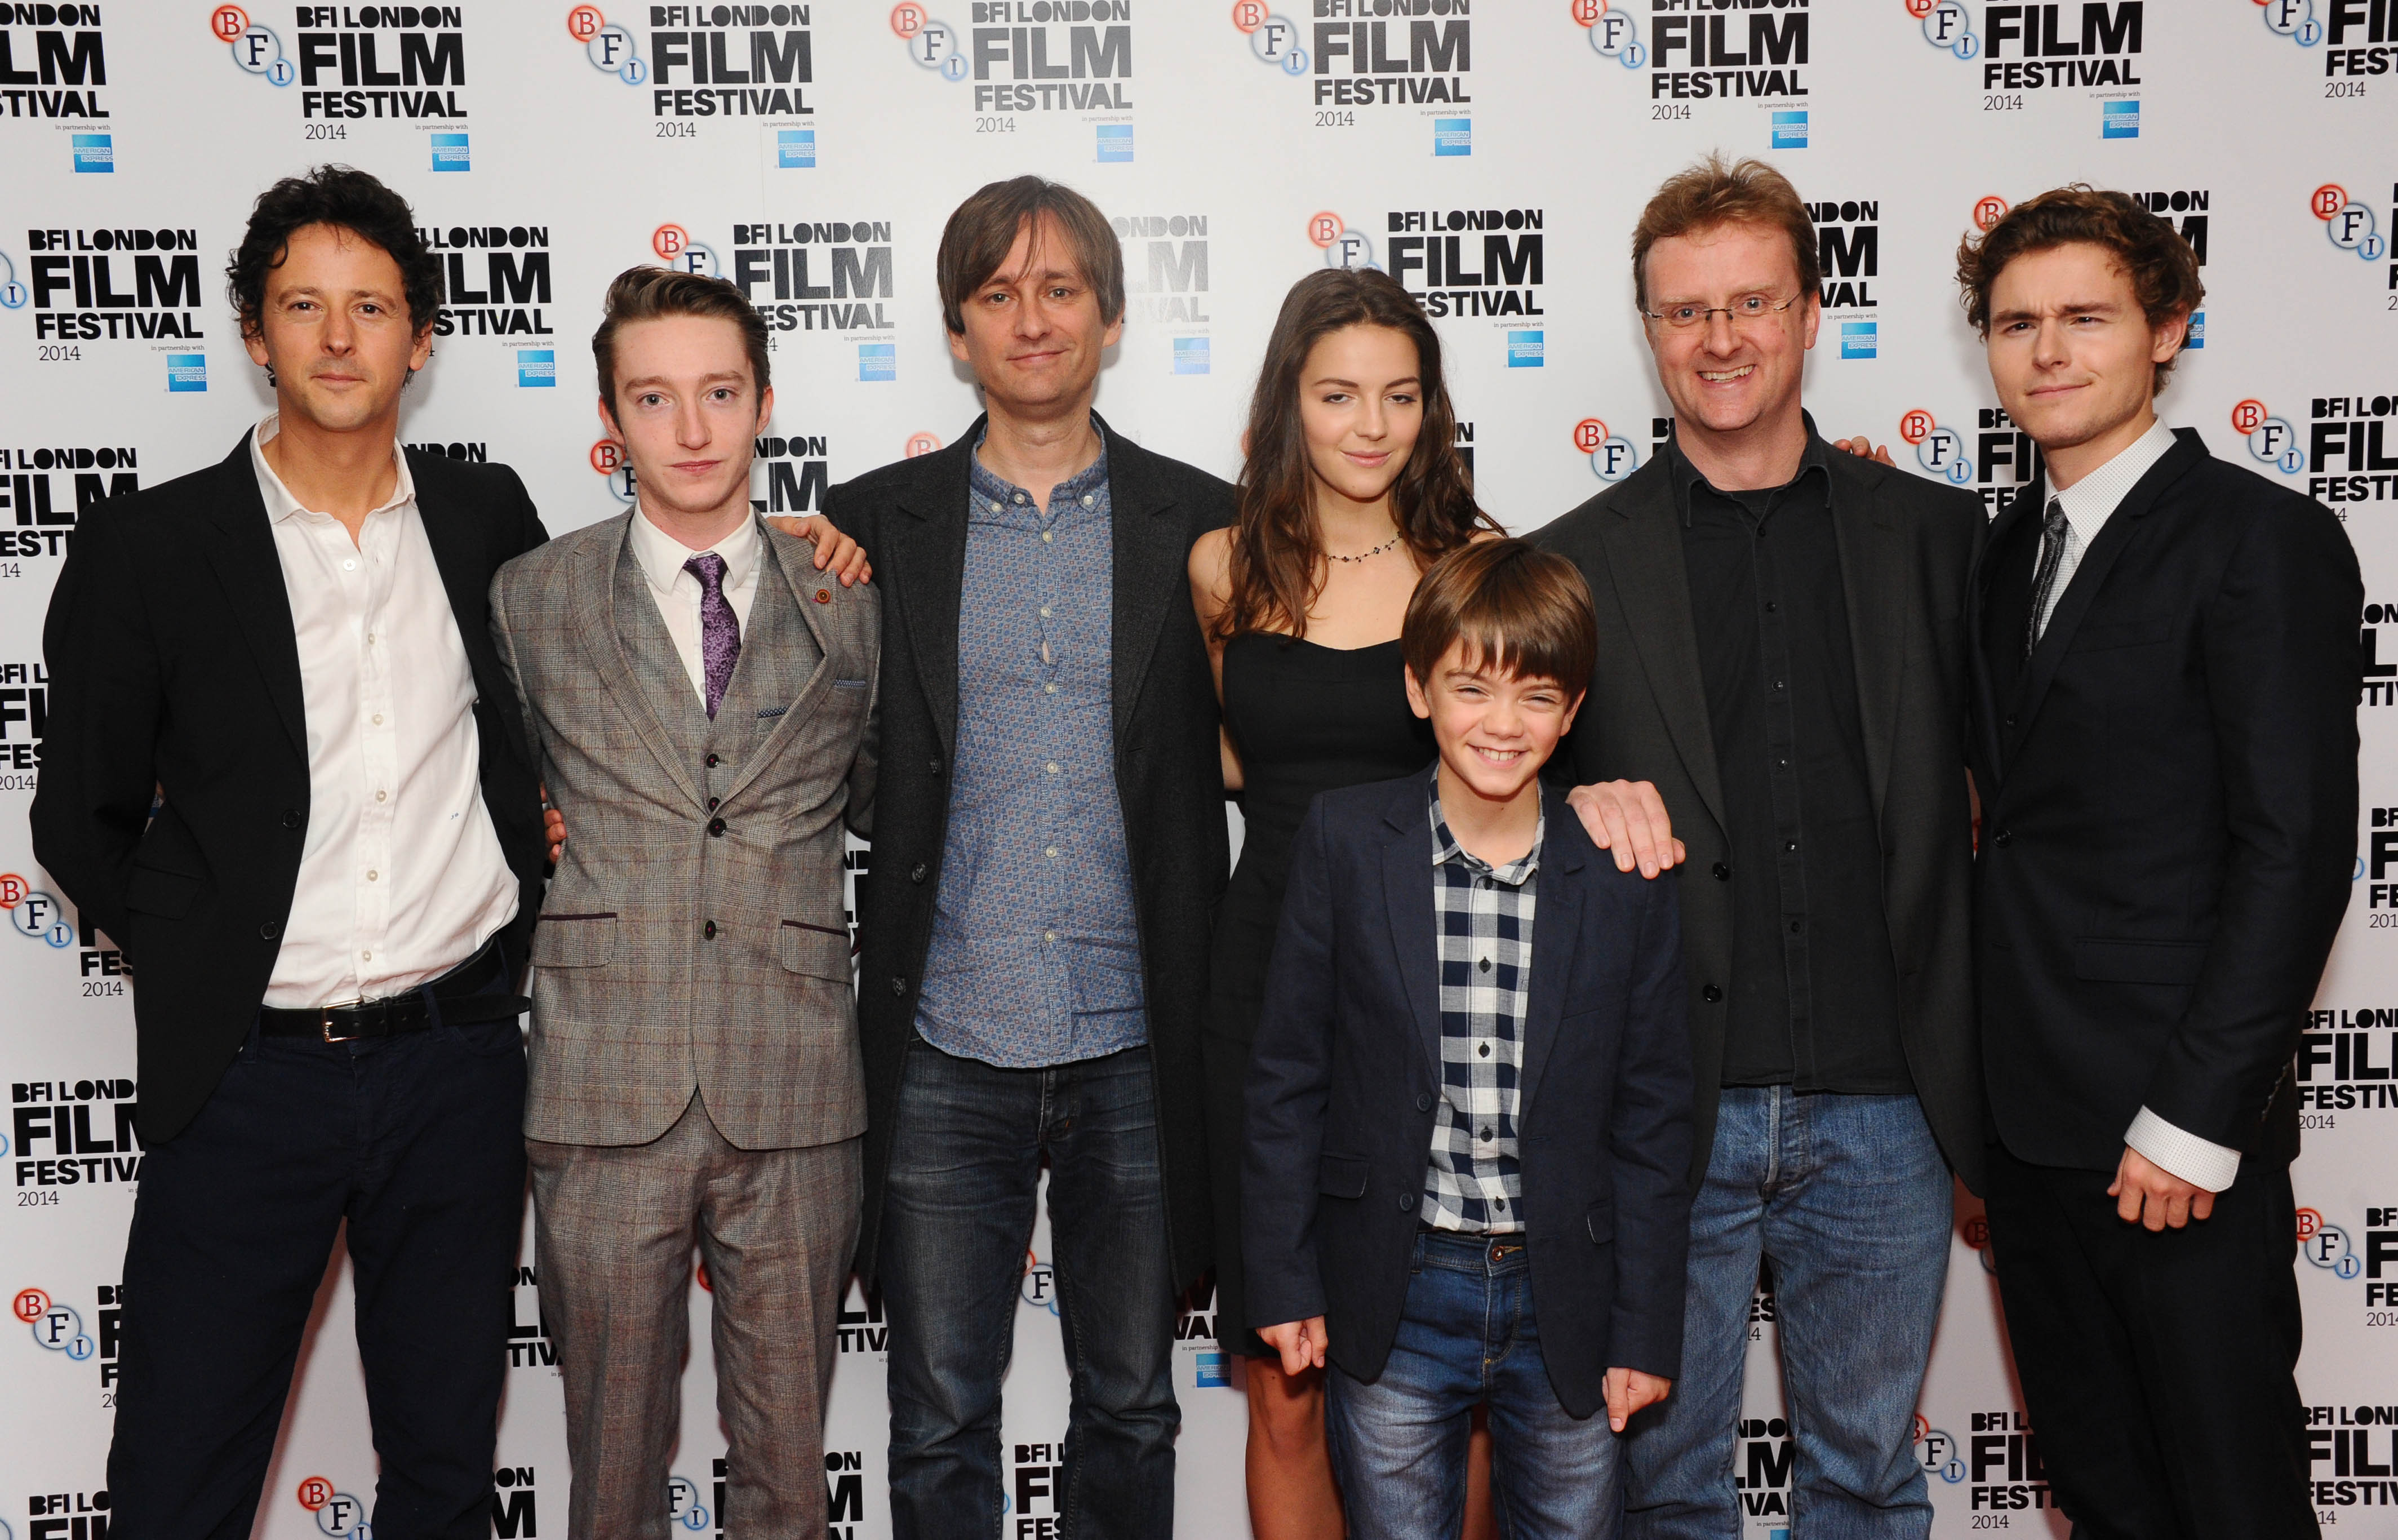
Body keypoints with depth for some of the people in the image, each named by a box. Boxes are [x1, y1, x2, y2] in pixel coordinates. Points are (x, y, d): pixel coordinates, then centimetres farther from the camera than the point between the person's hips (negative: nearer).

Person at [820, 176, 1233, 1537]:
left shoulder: (1203, 526, 3)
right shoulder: (878, 524, 3)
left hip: (1137, 1056, 0)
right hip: (946, 1057, 0)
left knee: (1131, 1412, 15)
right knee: (938, 1427, 9)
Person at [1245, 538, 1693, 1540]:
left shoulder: (1625, 878, -3)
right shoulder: (1345, 841, -5)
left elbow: (1652, 1118, 1)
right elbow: (1287, 1075, -1)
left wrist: (1646, 1333, 1)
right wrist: (1282, 1279, -2)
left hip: (1565, 1301, 1)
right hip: (1393, 1305, -1)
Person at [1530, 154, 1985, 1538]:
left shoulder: (1937, 536, 5)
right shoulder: (1574, 565, 2)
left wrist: (1991, 1064, 1)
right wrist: (1579, 803, -17)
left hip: (1883, 1106, 1)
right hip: (1670, 1107, -1)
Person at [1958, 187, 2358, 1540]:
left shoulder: (2263, 540, -11)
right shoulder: (2012, 545, 12)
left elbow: (2298, 847, -16)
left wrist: (2193, 1121, -18)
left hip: (2177, 1134, -7)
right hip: (2027, 1120, 7)